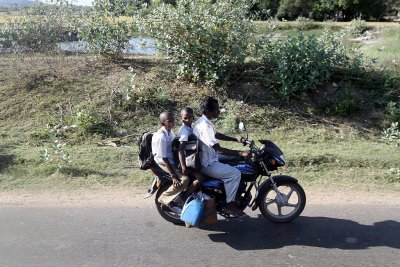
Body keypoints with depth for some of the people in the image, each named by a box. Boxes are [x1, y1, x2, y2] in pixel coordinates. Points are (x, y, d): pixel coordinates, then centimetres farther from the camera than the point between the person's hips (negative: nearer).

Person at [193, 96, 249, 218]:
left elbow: (216, 134, 21)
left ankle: (235, 194, 29)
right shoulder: (204, 126, -26)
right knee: (235, 173, -18)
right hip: (207, 164, -11)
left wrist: (235, 139, 10)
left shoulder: (203, 121, 7)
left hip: (205, 158, 11)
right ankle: (229, 205, -5)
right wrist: (240, 153, -29)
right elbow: (219, 149, -30)